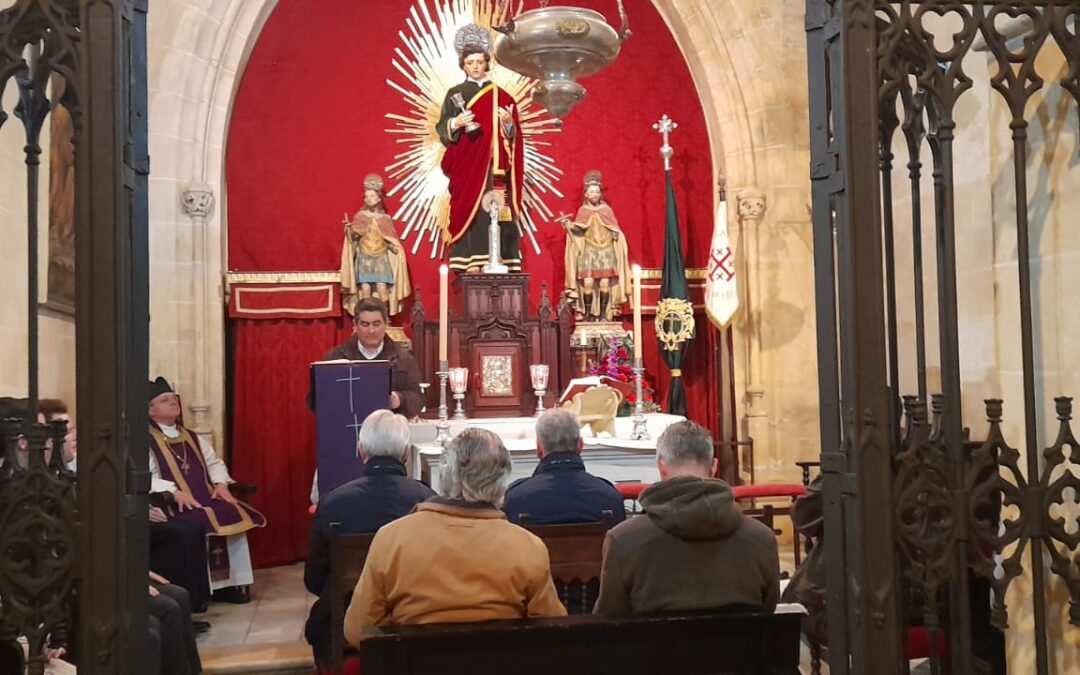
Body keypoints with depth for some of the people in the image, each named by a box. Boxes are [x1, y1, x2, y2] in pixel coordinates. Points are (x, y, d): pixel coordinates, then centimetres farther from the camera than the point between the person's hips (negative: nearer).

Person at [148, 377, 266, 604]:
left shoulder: (191, 438, 22)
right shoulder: (145, 441, -3)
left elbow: (214, 462, 26)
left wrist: (220, 483, 4)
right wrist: (174, 491, -27)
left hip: (205, 498, 7)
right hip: (174, 505, -7)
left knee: (235, 515, -14)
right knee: (200, 525, -33)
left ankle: (233, 582, -6)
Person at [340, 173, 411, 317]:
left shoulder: (386, 218, 7)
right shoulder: (359, 216, 5)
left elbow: (391, 240, 10)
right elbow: (354, 236, -3)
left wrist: (394, 247, -8)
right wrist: (349, 229, -22)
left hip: (381, 259, 1)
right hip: (364, 258, 0)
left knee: (382, 288, -12)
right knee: (365, 288, -12)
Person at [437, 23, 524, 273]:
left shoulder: (501, 97, 12)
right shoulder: (455, 94, 9)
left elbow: (514, 136, 11)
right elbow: (441, 130, 4)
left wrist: (508, 124, -10)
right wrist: (455, 124, -16)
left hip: (494, 166, 1)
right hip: (466, 165, -1)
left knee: (497, 213, -5)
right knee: (468, 212, -9)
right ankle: (468, 263, -10)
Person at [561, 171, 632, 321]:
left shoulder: (607, 209, 6)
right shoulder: (583, 210, 6)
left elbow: (615, 229, 9)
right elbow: (577, 229, 2)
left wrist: (616, 235, -11)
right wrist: (567, 224, -14)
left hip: (606, 250, 0)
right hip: (588, 251, 0)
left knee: (605, 283, -9)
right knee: (588, 282, -13)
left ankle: (604, 314, 0)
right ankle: (587, 313, -4)